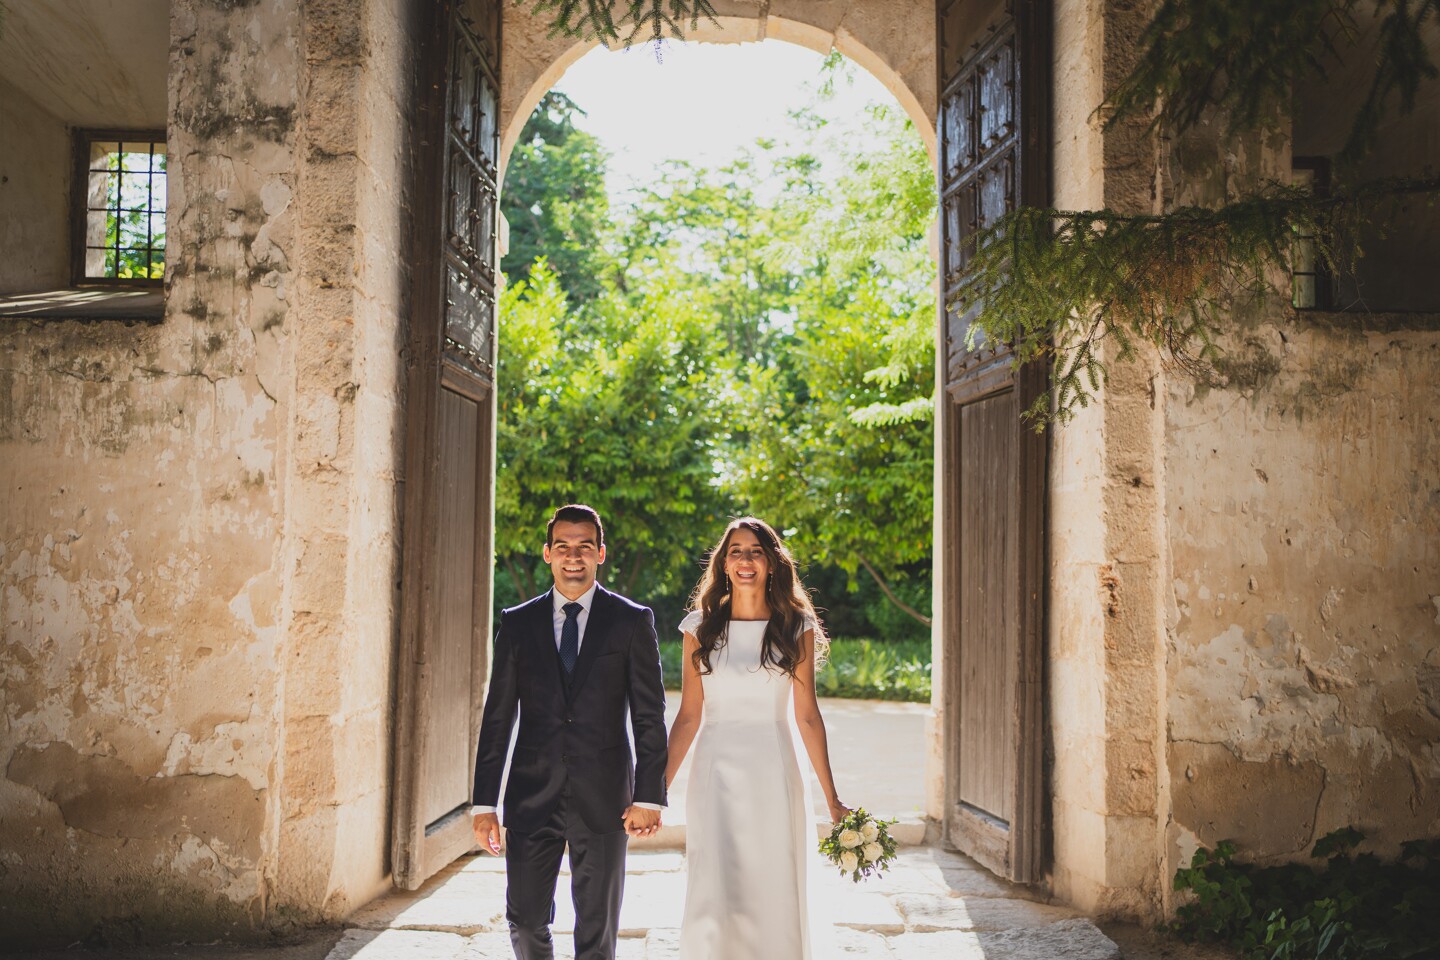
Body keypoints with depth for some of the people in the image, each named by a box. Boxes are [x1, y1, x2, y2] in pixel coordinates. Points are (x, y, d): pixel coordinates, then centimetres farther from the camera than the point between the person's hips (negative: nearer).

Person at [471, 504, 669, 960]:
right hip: (531, 798, 2)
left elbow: (650, 718, -1)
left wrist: (649, 796, -8)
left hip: (603, 800, -2)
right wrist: (484, 803, 3)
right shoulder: (517, 624, 6)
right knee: (525, 922, 7)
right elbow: (497, 718, 7)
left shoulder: (632, 621, 1)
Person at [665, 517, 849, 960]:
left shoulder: (797, 628, 3)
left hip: (774, 777, 0)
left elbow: (807, 716, 4)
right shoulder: (701, 627, 4)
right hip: (716, 775, 0)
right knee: (712, 899, -4)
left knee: (775, 897, 5)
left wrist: (832, 800, 2)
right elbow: (689, 716, 4)